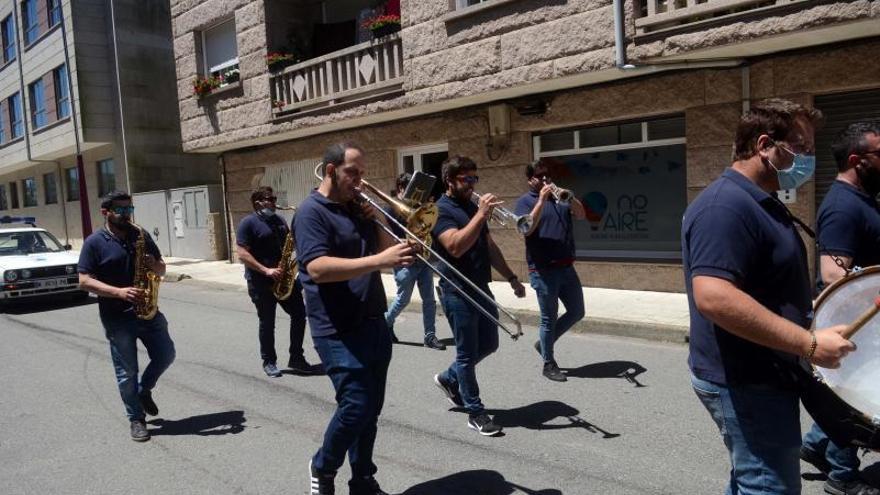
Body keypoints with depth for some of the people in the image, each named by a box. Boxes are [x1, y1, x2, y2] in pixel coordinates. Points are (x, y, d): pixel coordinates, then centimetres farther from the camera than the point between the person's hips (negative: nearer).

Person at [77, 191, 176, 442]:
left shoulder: (141, 235, 8)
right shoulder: (94, 242, -5)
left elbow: (161, 269, 13)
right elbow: (85, 281, -11)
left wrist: (155, 265, -12)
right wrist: (119, 292, -24)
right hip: (117, 318, -4)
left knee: (166, 355, 5)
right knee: (127, 372, 4)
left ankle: (144, 390, 31)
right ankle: (137, 419, 18)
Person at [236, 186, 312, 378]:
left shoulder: (279, 220, 12)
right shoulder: (248, 223, -9)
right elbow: (242, 254, -16)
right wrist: (266, 270, -22)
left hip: (284, 277, 6)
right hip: (261, 281, -6)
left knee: (299, 314, 4)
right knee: (267, 322, 4)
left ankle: (296, 358, 16)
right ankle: (269, 362, 19)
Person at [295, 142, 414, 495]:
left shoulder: (357, 209, 15)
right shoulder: (311, 211, -10)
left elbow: (383, 251, 18)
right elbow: (317, 268, -24)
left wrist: (380, 222, 0)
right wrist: (378, 261, -31)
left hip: (374, 323, 8)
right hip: (339, 331, -8)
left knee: (371, 407, 11)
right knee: (356, 406, -10)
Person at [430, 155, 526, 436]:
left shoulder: (472, 207, 13)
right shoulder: (440, 209, -12)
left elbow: (489, 246, 18)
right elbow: (456, 246, -28)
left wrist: (511, 277, 16)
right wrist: (482, 215, -28)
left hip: (481, 289, 8)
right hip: (457, 292, -8)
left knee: (488, 345, 17)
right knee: (468, 353, 1)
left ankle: (449, 379, 37)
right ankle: (475, 413, 14)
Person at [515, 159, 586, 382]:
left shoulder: (559, 198, 14)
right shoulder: (525, 201, -2)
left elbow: (581, 215, 1)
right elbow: (527, 229, -18)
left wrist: (569, 197, -15)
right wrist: (541, 201, -21)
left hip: (566, 267, 6)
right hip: (543, 270, -6)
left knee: (577, 312, 13)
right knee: (549, 318, 2)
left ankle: (544, 343, 29)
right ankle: (549, 364, 17)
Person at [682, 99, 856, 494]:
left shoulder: (761, 204, 12)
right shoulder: (725, 205, -22)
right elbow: (712, 296, -35)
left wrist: (812, 309, 11)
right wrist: (809, 344, -30)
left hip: (760, 375, 11)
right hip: (745, 383, -11)